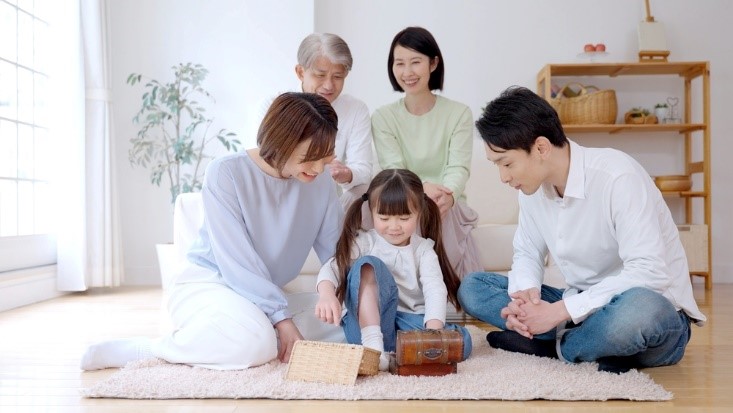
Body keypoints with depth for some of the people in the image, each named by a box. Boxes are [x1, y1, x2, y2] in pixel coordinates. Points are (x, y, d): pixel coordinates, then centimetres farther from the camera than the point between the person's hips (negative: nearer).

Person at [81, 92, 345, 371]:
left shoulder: (321, 184, -4)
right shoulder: (225, 173, -18)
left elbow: (338, 253, -2)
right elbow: (235, 259, -22)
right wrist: (281, 318, -26)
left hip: (269, 292, 7)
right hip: (209, 284, -6)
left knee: (344, 321, -13)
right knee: (255, 343, -34)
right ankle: (147, 350, -11)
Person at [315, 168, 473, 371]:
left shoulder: (423, 249, 5)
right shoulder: (364, 242, 2)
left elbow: (435, 288, -11)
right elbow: (332, 268, -14)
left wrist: (433, 330, -31)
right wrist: (327, 294, -39)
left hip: (409, 322, 2)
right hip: (366, 322, -1)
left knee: (461, 341, -24)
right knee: (368, 264, -24)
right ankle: (372, 344, -34)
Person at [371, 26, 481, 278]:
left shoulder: (459, 114, 4)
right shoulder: (382, 118, 5)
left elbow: (458, 168, -8)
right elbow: (393, 170, -8)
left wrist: (448, 195, -33)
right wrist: (422, 188, -32)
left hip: (449, 210, 0)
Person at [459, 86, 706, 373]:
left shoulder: (616, 177, -23)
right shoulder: (532, 186, -2)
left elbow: (649, 273, -27)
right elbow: (527, 254, 9)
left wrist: (561, 311, -27)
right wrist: (525, 293, -15)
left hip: (653, 311, -6)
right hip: (580, 305, 7)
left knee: (637, 310, -43)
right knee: (472, 287, -3)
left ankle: (559, 346, -13)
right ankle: (589, 346, -14)